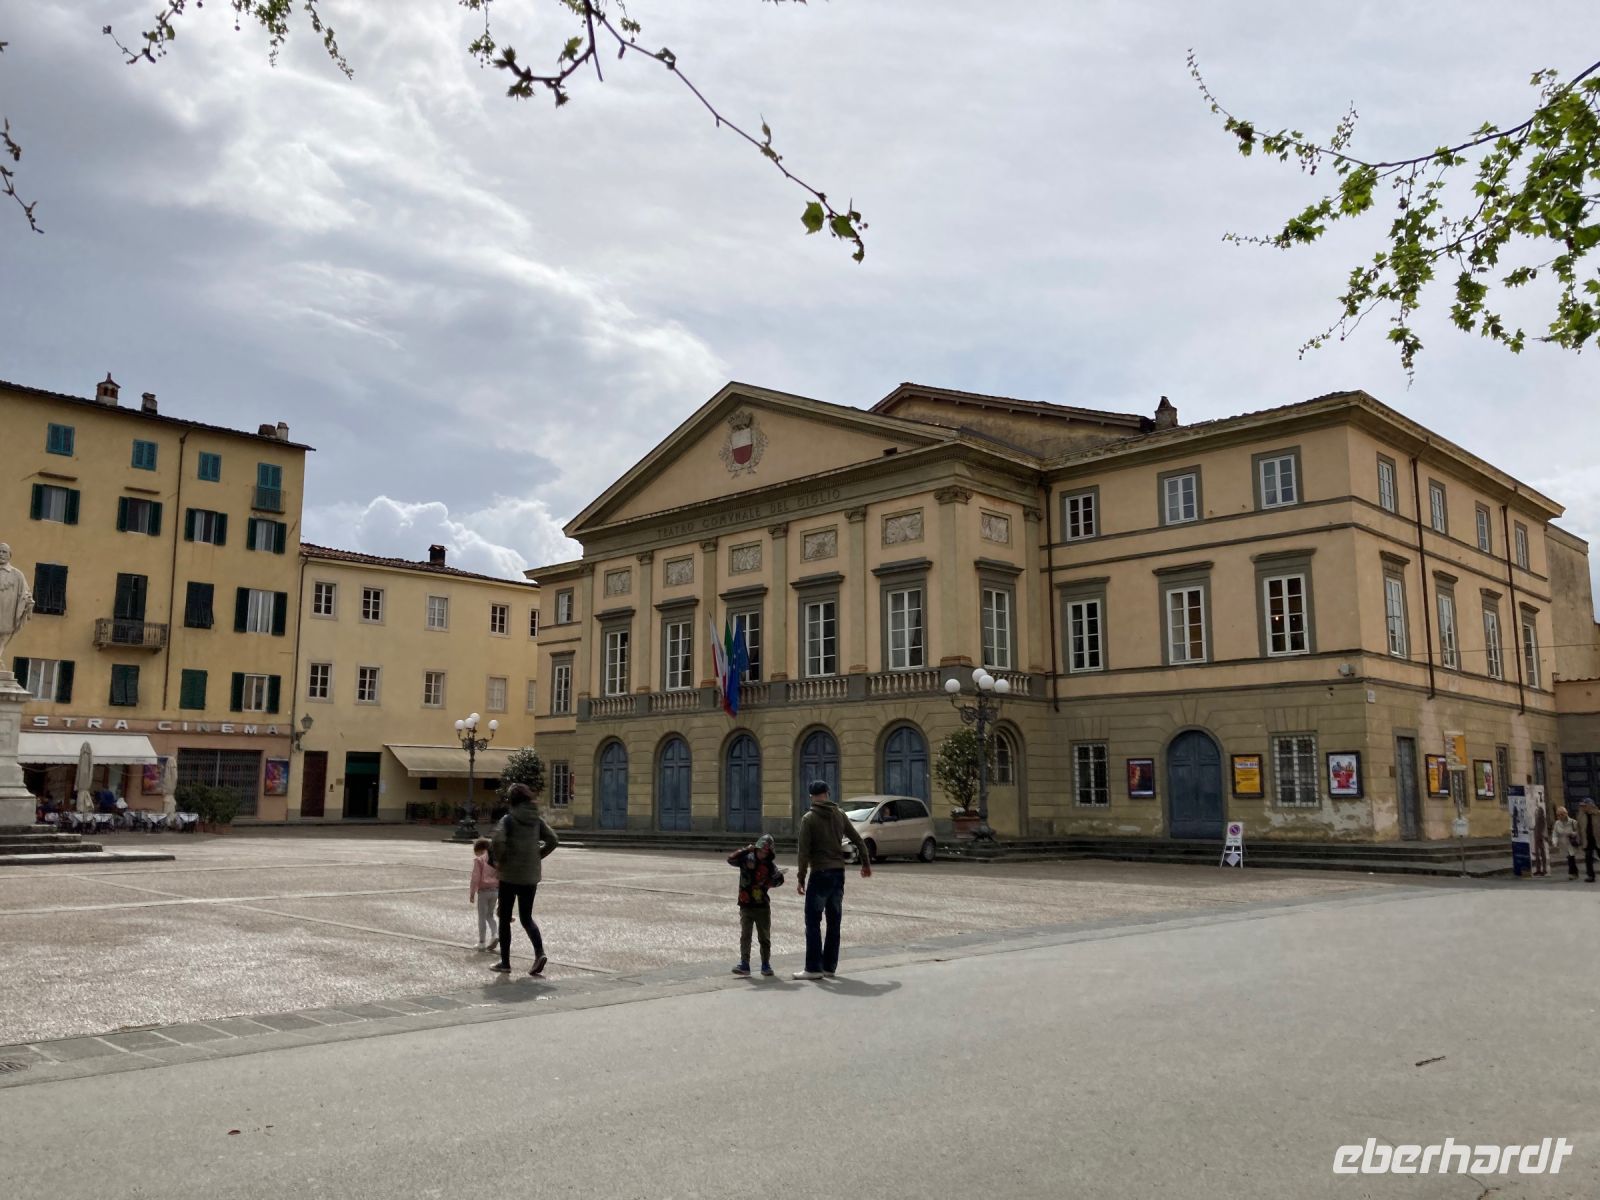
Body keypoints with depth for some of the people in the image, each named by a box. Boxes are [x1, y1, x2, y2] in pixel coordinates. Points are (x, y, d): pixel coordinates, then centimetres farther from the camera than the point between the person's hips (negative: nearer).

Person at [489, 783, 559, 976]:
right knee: (526, 918, 13)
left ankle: (505, 962, 15)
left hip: (510, 875, -4)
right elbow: (553, 840, 0)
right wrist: (538, 856, 9)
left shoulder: (508, 819, -10)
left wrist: (499, 860, -9)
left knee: (505, 918, 11)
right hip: (531, 876, 4)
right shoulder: (537, 819, 4)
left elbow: (498, 840, -25)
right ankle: (539, 952, -9)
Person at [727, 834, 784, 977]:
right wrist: (745, 850, -24)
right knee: (745, 936, 1)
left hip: (763, 907, 1)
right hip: (746, 906, -1)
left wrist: (768, 883, -27)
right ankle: (744, 964, 5)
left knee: (765, 937, 7)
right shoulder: (747, 859, -1)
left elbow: (779, 879, -9)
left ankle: (766, 965, 17)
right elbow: (731, 859, -15)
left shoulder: (770, 865, 1)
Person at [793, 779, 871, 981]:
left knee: (813, 922, -1)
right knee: (834, 922, 11)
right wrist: (866, 864, 25)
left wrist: (800, 878, -7)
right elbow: (858, 841, 11)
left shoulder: (809, 819, -8)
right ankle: (830, 967, 15)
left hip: (820, 874, -5)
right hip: (838, 874, 5)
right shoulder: (840, 815, 7)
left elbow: (804, 851, -12)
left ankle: (813, 968, -3)